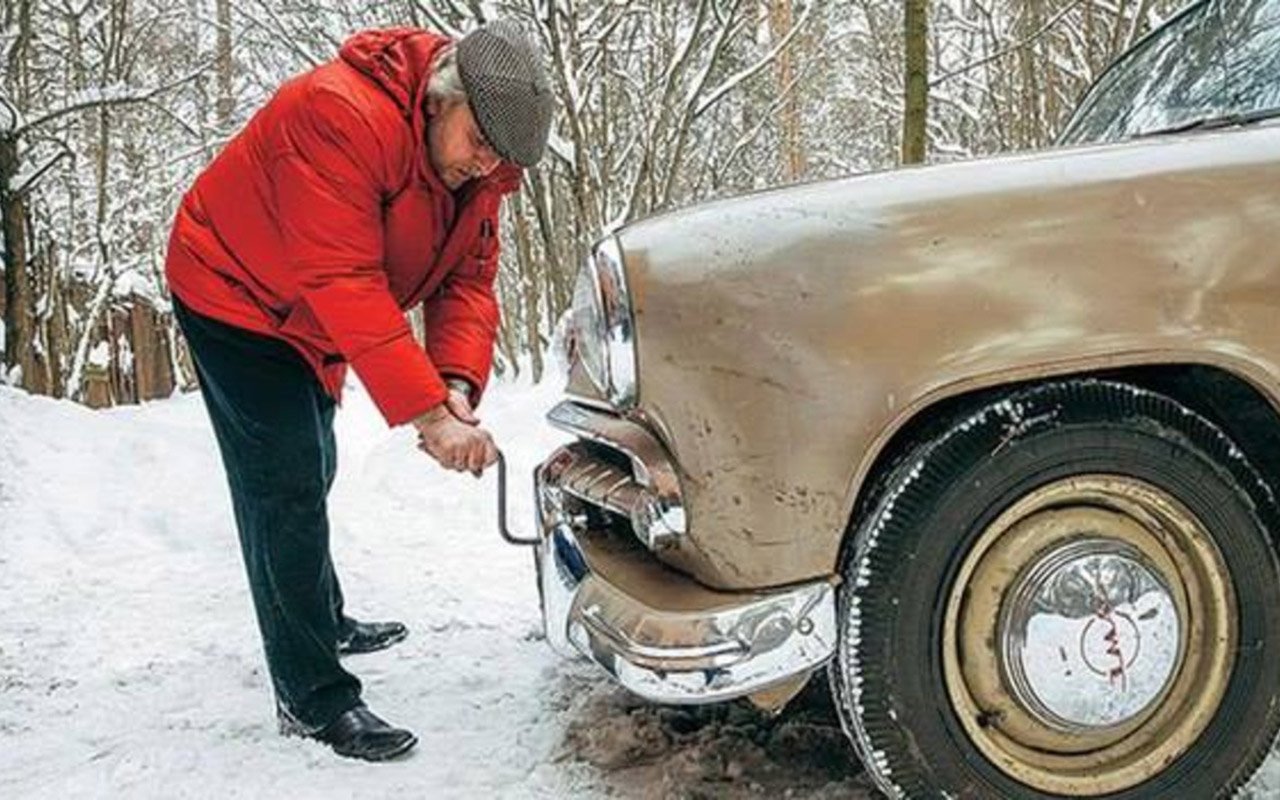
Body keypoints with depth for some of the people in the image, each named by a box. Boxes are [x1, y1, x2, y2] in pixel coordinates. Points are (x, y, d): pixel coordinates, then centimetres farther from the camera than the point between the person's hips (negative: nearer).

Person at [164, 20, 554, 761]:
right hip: (235, 294, -8)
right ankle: (314, 699, -5)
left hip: (306, 316, 8)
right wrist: (426, 412, -43)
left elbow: (469, 280, -11)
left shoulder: (476, 165, -11)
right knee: (286, 488, -12)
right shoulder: (340, 115, -36)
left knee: (311, 476, 22)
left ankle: (326, 623, 42)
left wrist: (457, 384, -29)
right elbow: (344, 283, -40)